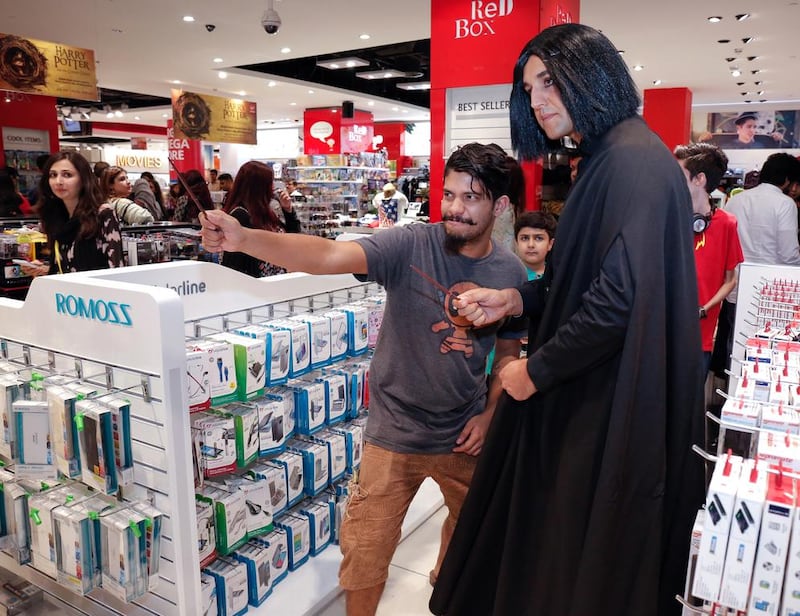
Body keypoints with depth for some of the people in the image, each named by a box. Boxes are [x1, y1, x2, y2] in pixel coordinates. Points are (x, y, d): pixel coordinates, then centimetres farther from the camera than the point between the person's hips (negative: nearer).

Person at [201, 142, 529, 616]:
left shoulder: (512, 273, -5)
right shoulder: (410, 245, -18)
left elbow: (508, 352, 7)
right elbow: (329, 256, -32)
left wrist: (490, 413, -2)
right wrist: (243, 239, -46)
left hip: (465, 433, 4)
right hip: (396, 431, -3)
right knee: (366, 551, 5)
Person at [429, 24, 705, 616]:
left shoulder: (634, 161, -18)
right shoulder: (604, 159, 13)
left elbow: (621, 295, -26)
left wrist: (537, 369, -15)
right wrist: (515, 298, 3)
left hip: (614, 404, -9)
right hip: (592, 389, 9)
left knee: (591, 569, 10)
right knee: (551, 526, 22)